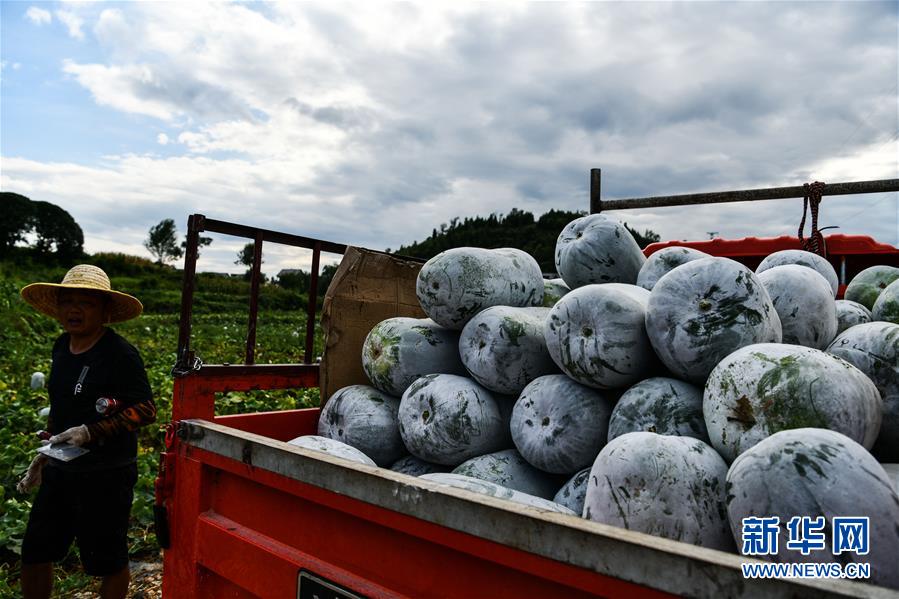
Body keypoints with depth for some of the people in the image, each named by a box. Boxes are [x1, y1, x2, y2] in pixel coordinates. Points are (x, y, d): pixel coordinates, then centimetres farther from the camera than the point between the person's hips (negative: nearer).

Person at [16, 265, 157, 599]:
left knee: (107, 561, 9)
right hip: (60, 471, 7)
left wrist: (89, 432, -25)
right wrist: (45, 455, 20)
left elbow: (146, 410, -19)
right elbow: (61, 408, 18)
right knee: (34, 552, 17)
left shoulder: (120, 354, -18)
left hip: (106, 475, -7)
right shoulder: (62, 346, 6)